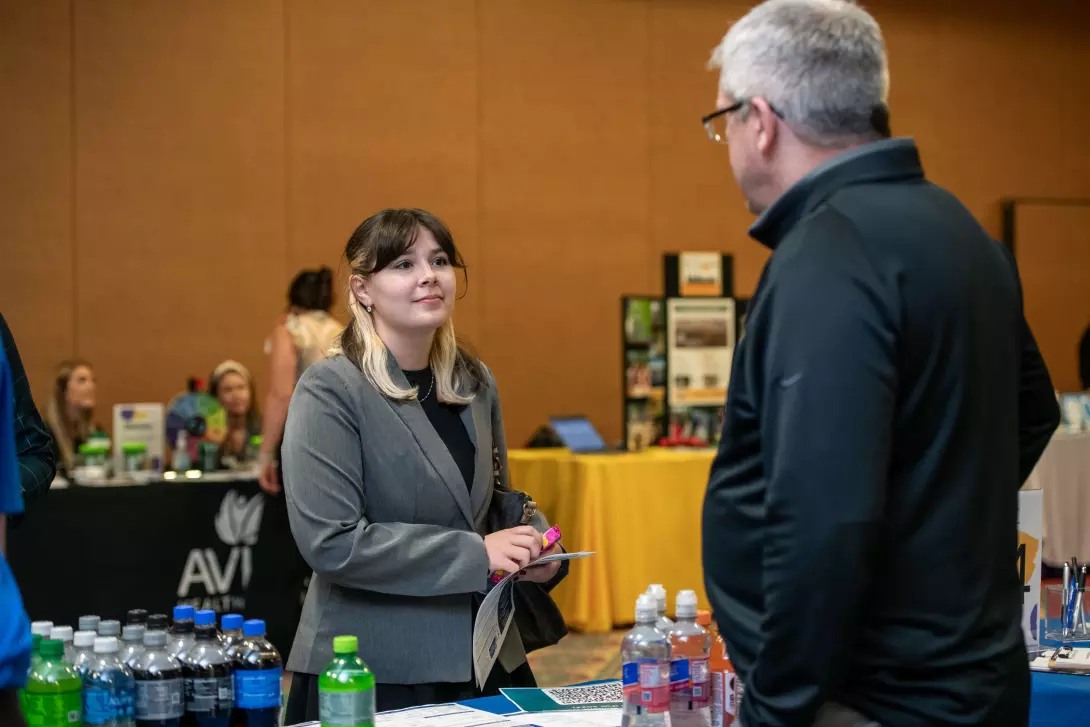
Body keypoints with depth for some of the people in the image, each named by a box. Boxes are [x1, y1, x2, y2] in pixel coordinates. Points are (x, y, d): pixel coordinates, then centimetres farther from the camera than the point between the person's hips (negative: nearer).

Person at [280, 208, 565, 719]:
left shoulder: (474, 383, 8)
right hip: (371, 674, -6)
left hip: (483, 658, 6)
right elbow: (330, 541, -19)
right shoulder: (330, 393, -12)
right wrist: (476, 553, -20)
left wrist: (535, 544, -2)